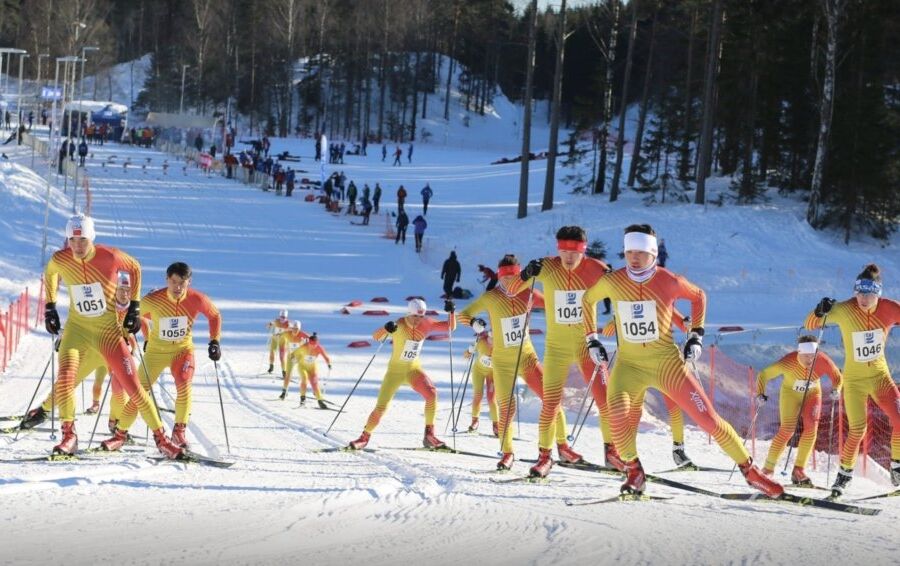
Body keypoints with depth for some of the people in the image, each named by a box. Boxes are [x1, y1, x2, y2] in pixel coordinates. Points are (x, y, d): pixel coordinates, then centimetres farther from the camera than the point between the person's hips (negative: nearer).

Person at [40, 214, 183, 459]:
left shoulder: (110, 257, -19)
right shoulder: (60, 260, -12)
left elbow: (134, 268, 2)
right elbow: (50, 273, 13)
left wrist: (134, 306, 1)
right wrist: (50, 307, 9)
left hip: (109, 330, -2)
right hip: (77, 328, 2)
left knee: (132, 385, -3)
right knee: (65, 378, -21)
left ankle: (161, 438, 9)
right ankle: (69, 437, -7)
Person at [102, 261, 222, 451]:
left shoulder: (197, 300, -18)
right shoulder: (152, 300, -21)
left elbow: (214, 315, 2)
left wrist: (215, 341, -4)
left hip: (183, 350, 0)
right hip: (156, 350, 0)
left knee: (184, 384, -25)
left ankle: (180, 431, -12)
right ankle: (120, 434, 10)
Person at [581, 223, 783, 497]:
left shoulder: (670, 282, -11)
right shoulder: (611, 282, -7)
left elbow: (698, 296, 11)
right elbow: (588, 299, 15)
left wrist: (696, 335, 5)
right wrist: (592, 339, 11)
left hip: (667, 363, -1)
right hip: (629, 364, 1)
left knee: (708, 418, -4)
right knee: (619, 415, -26)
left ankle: (750, 471, 10)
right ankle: (633, 472, -1)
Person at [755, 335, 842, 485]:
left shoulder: (823, 361, -28)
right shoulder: (788, 362, -33)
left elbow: (836, 376, -8)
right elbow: (763, 375, -22)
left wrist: (836, 390, -27)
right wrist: (760, 394, -35)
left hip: (812, 393, 2)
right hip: (790, 393, -2)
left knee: (812, 426, -17)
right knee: (787, 429, -16)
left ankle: (798, 470, -11)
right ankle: (768, 468, -4)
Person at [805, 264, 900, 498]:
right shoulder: (844, 311, -18)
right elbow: (810, 325, -17)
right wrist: (820, 312, -38)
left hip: (880, 376, 2)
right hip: (854, 379, -2)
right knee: (857, 430, -9)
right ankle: (844, 474, 12)